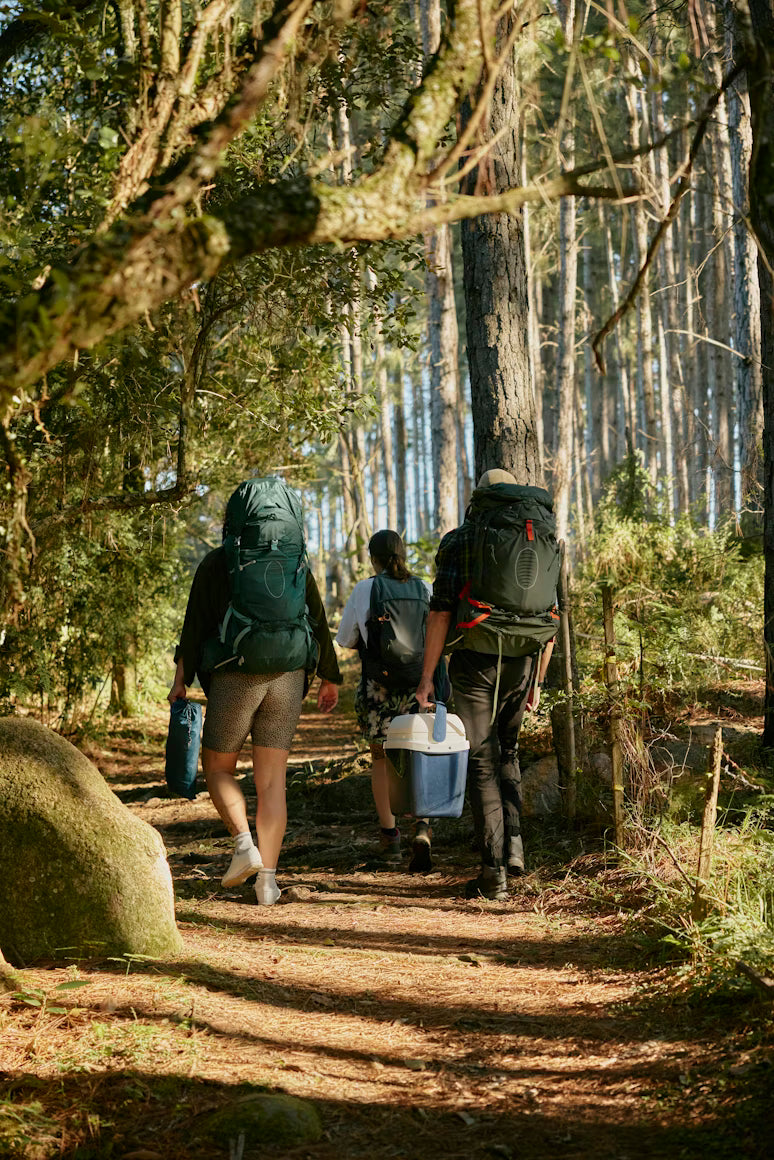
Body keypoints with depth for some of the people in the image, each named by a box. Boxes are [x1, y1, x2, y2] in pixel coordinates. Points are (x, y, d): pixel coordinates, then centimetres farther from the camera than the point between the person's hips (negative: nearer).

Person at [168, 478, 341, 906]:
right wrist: (329, 677, 20)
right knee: (271, 780, 5)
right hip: (287, 677, 3)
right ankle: (267, 877, -1)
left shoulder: (215, 563, 1)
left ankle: (244, 843, -7)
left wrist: (181, 677, -3)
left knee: (218, 769, 14)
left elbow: (195, 623, -4)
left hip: (233, 677, -3)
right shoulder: (295, 563, 9)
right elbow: (318, 622, 11)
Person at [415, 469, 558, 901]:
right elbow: (551, 619, 13)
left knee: (482, 760, 2)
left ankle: (494, 871, -1)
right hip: (522, 662, 4)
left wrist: (427, 676, -5)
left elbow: (441, 612, -8)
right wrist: (537, 681, 20)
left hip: (475, 661, -4)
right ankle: (513, 840, 7)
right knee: (508, 751, 24)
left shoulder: (460, 540, 0)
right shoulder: (546, 543, 12)